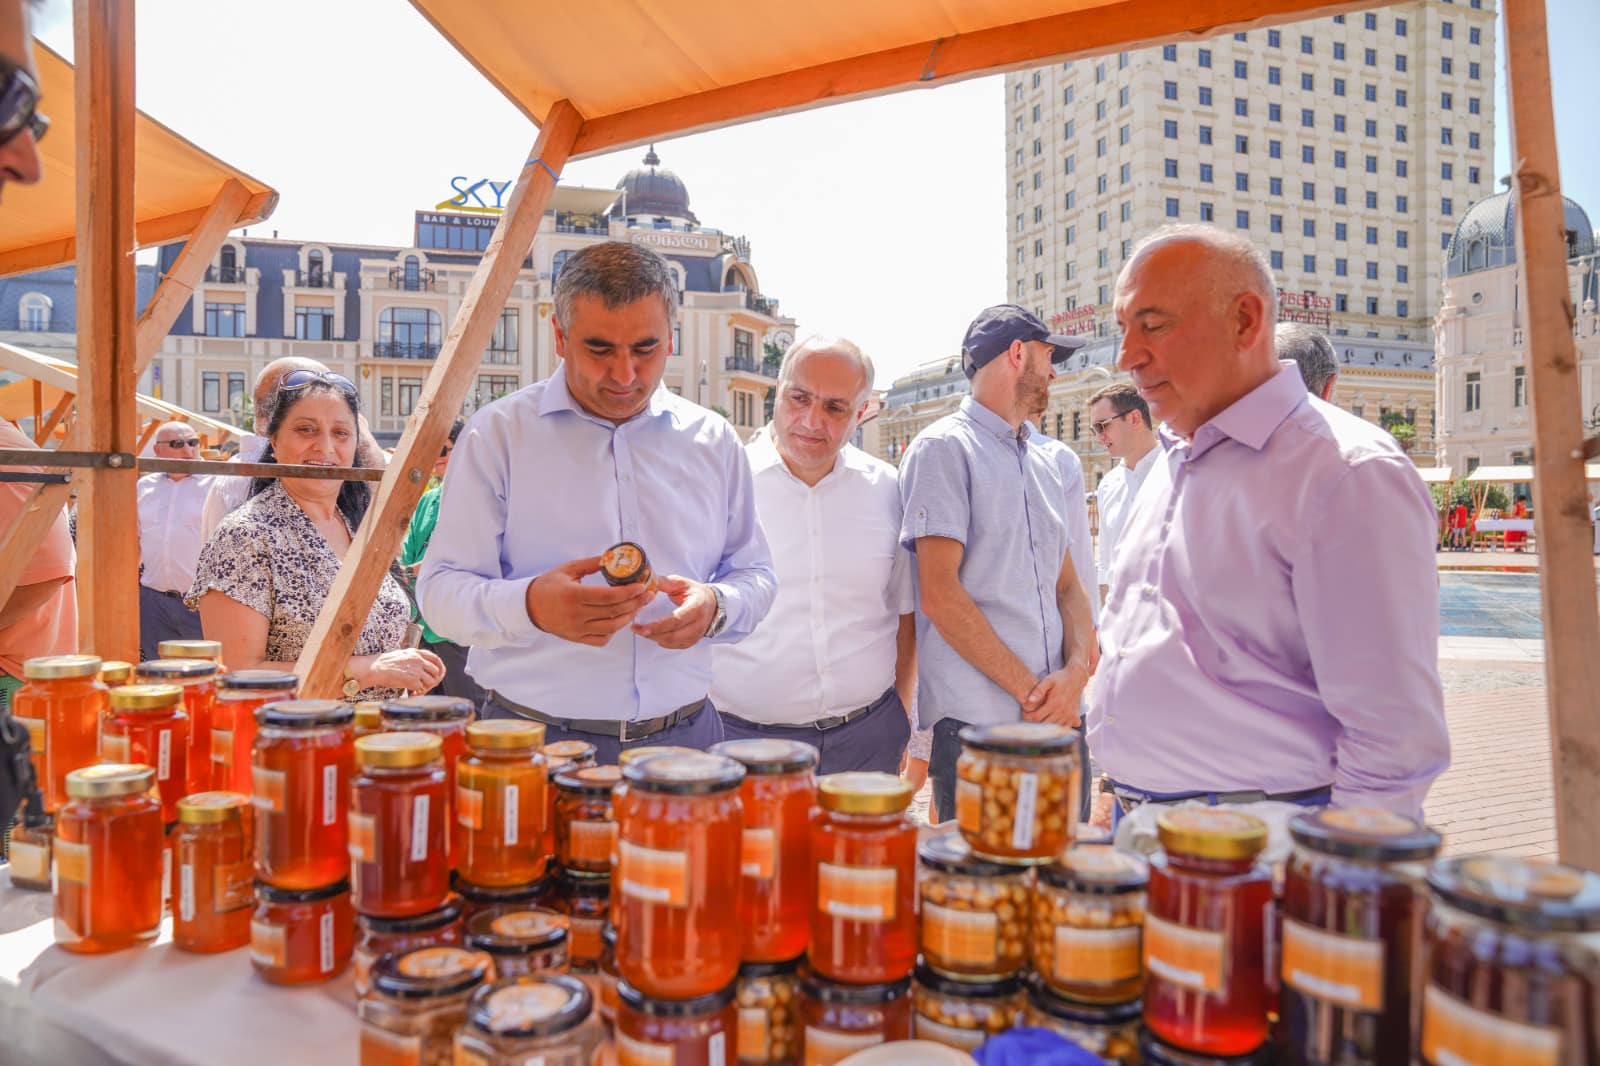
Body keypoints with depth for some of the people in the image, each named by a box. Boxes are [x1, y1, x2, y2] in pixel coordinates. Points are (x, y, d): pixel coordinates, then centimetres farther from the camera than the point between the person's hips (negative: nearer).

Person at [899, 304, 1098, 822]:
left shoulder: (1045, 463, 18)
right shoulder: (943, 448, -4)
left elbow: (1068, 585, 15)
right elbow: (939, 595, -13)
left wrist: (1076, 671, -5)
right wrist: (1030, 688, -13)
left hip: (1058, 719, 7)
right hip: (976, 721, -6)